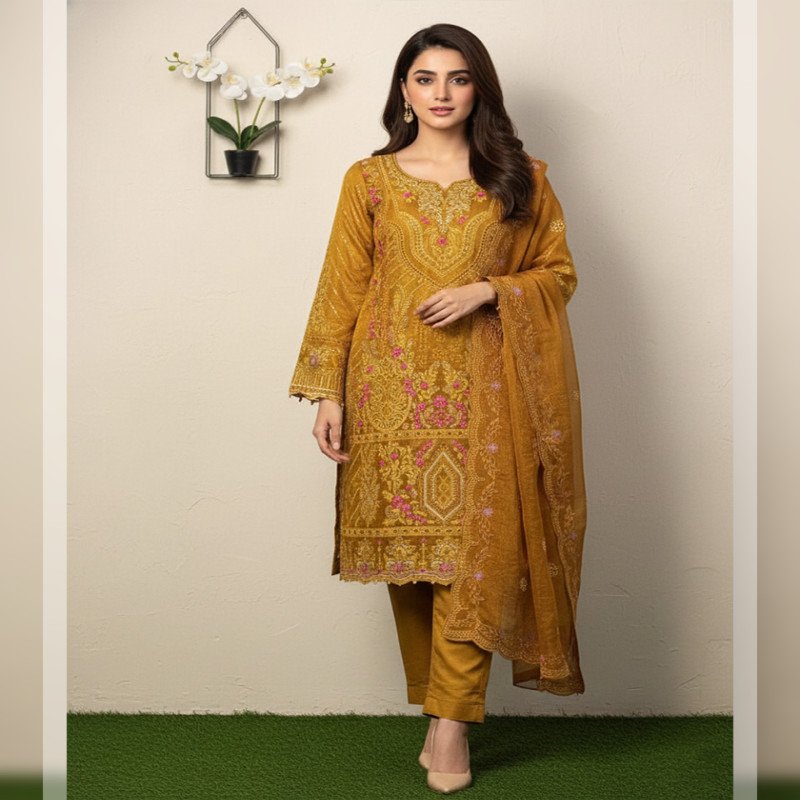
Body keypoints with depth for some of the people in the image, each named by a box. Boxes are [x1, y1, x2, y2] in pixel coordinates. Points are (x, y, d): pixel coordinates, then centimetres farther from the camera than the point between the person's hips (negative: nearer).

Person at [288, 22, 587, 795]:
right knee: (408, 545, 4)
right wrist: (329, 392, -3)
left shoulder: (519, 178, 6)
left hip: (482, 389, 0)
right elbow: (342, 289, 3)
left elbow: (558, 271, 8)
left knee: (476, 546, -6)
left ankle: (452, 720, 1)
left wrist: (487, 290, -10)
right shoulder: (370, 179, 6)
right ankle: (434, 708, 17)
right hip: (393, 385, 1)